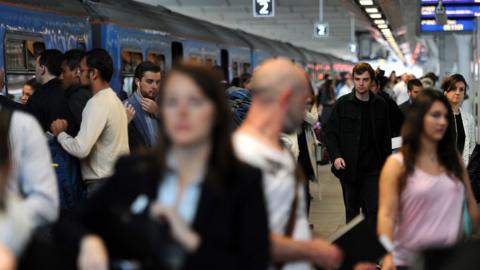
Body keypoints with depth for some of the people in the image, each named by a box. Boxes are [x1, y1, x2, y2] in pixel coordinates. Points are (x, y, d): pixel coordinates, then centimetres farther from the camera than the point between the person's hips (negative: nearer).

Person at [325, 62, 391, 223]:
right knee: (351, 211, 10)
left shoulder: (380, 105, 3)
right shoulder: (342, 104, -1)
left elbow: (386, 138, 9)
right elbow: (330, 134, -1)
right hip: (348, 167, 0)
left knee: (373, 210, -6)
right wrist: (335, 156, -16)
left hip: (372, 168, 0)